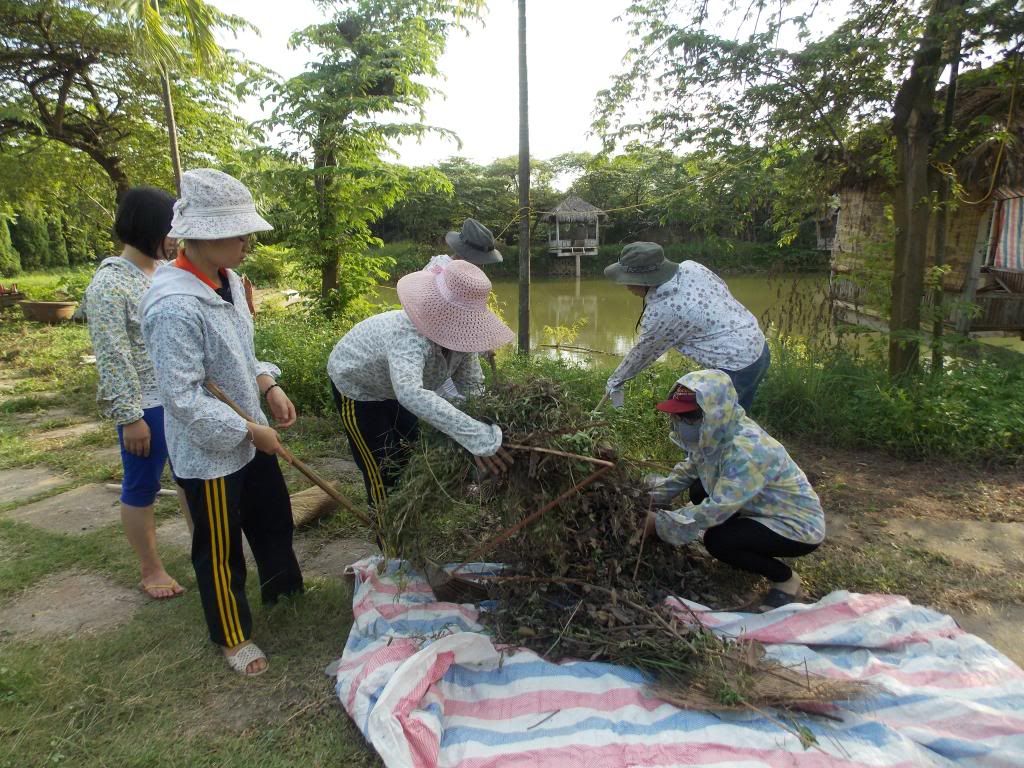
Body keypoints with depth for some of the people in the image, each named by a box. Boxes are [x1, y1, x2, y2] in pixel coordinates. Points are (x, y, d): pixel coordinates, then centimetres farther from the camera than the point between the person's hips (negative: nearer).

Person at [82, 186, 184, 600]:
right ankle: (150, 569, 27)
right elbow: (112, 359, -17)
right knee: (141, 487, 11)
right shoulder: (109, 284, -16)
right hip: (145, 406, -7)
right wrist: (130, 416, -17)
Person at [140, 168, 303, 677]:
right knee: (220, 549, 13)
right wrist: (252, 431, -19)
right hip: (208, 452, -8)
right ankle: (233, 637, 35)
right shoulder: (175, 306, -28)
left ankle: (281, 584, 52)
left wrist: (269, 385, -4)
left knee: (273, 517, 25)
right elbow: (183, 398, -26)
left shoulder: (229, 281, -2)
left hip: (249, 436, 8)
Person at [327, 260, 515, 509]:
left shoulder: (460, 335, -24)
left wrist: (485, 437, -35)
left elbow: (473, 387, -19)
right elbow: (410, 393, -66)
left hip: (395, 385, 7)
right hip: (356, 387, -7)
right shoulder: (409, 335, -49)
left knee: (412, 457, 19)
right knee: (383, 472, -1)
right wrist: (478, 437, -70)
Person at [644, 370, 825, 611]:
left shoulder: (747, 450, -34)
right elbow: (687, 471, 1)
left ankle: (785, 579, 2)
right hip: (765, 510, 9)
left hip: (798, 525, -9)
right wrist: (649, 496, -10)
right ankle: (757, 551, 17)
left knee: (717, 540, -24)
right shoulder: (715, 434, -9)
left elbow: (716, 509, -33)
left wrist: (659, 523, -27)